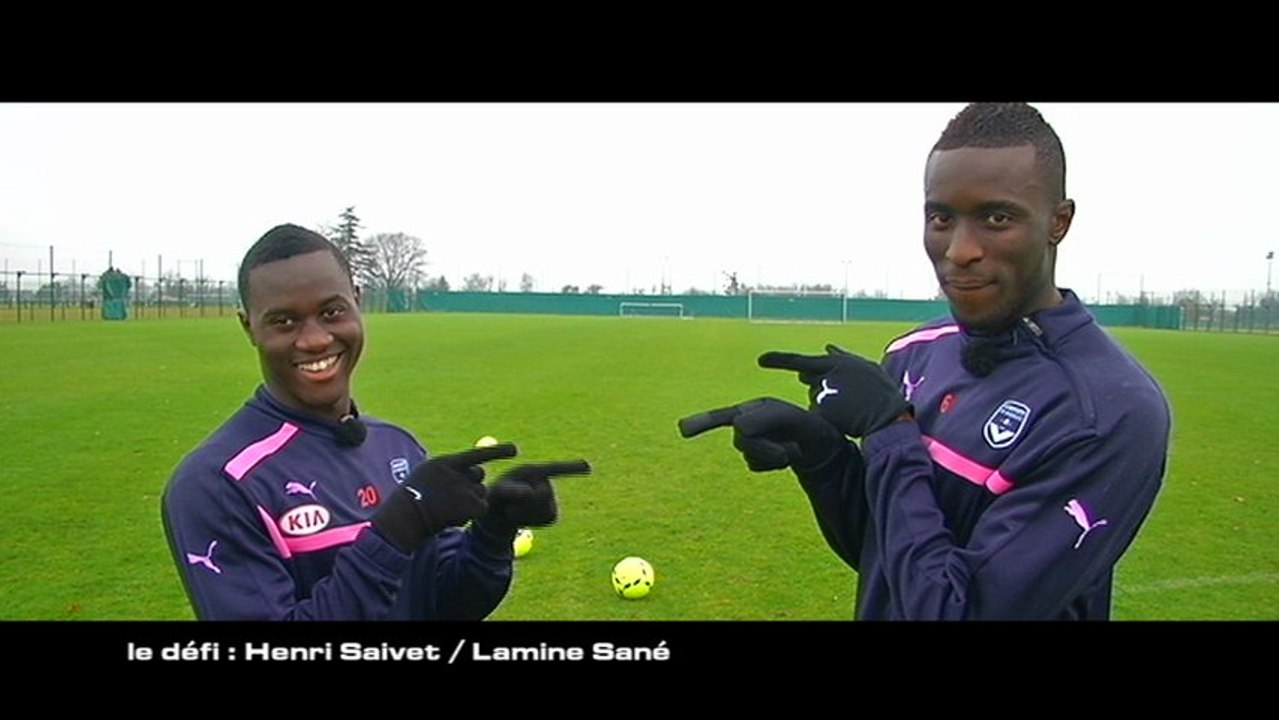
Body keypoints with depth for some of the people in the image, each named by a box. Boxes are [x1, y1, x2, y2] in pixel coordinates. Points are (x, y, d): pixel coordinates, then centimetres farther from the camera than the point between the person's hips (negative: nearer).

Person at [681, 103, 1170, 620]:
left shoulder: (1112, 410, -25)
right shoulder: (914, 354, -5)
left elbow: (955, 610, -28)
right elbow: (876, 549, 2)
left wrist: (888, 428, -24)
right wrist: (817, 451, -15)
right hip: (880, 609, 6)